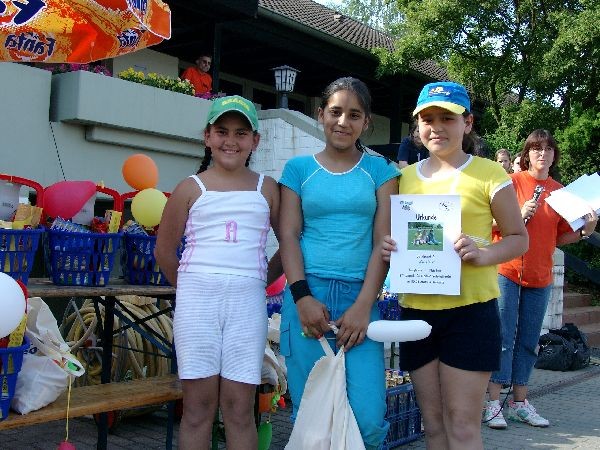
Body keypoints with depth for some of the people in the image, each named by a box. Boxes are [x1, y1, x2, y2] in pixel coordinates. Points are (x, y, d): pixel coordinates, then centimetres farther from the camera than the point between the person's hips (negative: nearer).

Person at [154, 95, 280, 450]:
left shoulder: (267, 189, 9)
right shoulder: (192, 188, 6)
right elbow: (165, 250, 11)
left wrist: (258, 280, 8)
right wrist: (192, 288, 12)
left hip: (247, 302, 1)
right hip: (198, 299, 0)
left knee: (240, 407, 3)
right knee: (199, 404, 4)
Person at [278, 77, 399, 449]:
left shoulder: (380, 170, 10)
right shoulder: (299, 168, 11)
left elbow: (384, 241, 3)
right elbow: (289, 235, 4)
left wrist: (363, 306, -9)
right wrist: (302, 297, -10)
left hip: (359, 297, 0)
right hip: (307, 296, 1)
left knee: (369, 419, -8)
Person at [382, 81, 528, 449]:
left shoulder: (488, 174, -2)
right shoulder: (404, 177, 11)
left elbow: (518, 238, 2)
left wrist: (483, 254, -18)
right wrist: (389, 250, -4)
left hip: (470, 309, -4)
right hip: (416, 310, 4)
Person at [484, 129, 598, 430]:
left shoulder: (560, 191, 11)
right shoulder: (513, 182, -2)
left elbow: (560, 237, 13)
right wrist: (520, 215, -19)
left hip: (540, 277, 5)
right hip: (507, 271, -5)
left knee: (528, 342, 10)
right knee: (504, 338, -4)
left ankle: (519, 403, 19)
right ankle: (493, 403, 1)